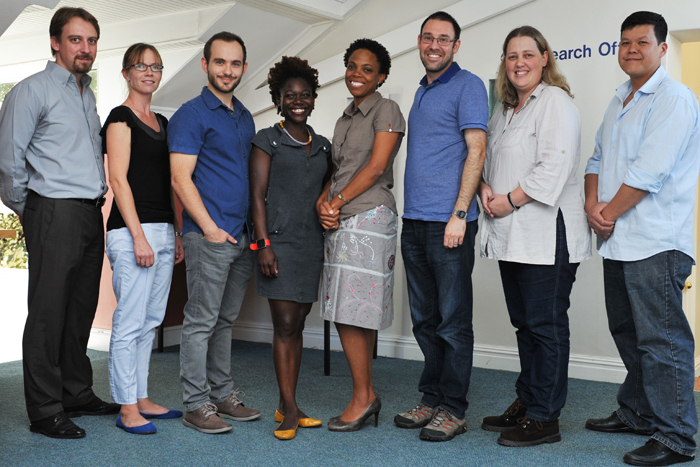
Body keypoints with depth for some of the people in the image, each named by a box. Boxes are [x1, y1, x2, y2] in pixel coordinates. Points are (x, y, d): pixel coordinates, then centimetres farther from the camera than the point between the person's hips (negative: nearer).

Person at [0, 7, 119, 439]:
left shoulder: (87, 94, 19)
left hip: (91, 213, 8)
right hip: (55, 213, -7)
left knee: (81, 310, 12)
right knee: (48, 313, -4)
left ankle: (78, 395, 22)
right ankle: (45, 410, 3)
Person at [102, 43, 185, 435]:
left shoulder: (162, 122, 19)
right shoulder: (121, 119, -4)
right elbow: (119, 180, -11)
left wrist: (178, 234, 15)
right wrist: (139, 236, -17)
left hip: (163, 231, 8)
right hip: (132, 232, -8)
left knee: (151, 321, 11)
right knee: (130, 322, -5)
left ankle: (142, 399, 20)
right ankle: (127, 409, 2)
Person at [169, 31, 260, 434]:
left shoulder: (245, 117, 17)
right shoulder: (191, 115, -6)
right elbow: (181, 179, -12)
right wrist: (211, 228, -16)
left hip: (243, 236, 7)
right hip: (209, 235, -7)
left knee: (226, 320, 14)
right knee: (202, 321, -2)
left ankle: (223, 394, 24)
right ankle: (197, 404, 7)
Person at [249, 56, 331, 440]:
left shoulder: (322, 146, 15)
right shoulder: (267, 141, 0)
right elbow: (257, 195, -5)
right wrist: (263, 243, -13)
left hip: (313, 243, 5)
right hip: (280, 241, -5)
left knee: (298, 325, 7)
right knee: (284, 324, -7)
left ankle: (286, 407, 14)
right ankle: (290, 410, -3)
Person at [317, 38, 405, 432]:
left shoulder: (386, 110, -2)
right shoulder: (345, 118, 22)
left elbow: (376, 167, -11)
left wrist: (338, 201, -10)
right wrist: (323, 201, 0)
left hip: (368, 216, -8)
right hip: (341, 221, 8)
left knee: (350, 311, -10)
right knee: (355, 312, 8)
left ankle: (362, 398, 0)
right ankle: (367, 396, 15)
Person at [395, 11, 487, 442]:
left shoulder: (467, 86, -3)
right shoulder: (422, 91, 20)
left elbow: (476, 151, -11)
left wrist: (459, 215, -19)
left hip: (448, 223, -8)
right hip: (414, 222, 8)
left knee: (453, 322, -1)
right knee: (425, 320, 13)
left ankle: (453, 410, 8)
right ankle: (431, 400, 23)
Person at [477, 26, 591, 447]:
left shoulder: (556, 101, -7)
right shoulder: (504, 111, 20)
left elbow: (554, 166, -17)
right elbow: (487, 158, 23)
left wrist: (509, 200, -14)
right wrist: (485, 188, 1)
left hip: (547, 233, -8)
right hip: (512, 235, 9)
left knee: (546, 324, -3)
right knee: (524, 322, 15)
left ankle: (544, 417, 5)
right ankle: (526, 402, 27)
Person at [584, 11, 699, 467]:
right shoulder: (619, 101, 19)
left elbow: (648, 171, -18)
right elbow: (598, 160, 17)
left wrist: (609, 214, -10)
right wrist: (593, 205, -1)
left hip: (656, 242, -9)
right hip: (618, 242, 9)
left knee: (662, 340, -6)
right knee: (628, 333, 18)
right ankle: (637, 413, 32)